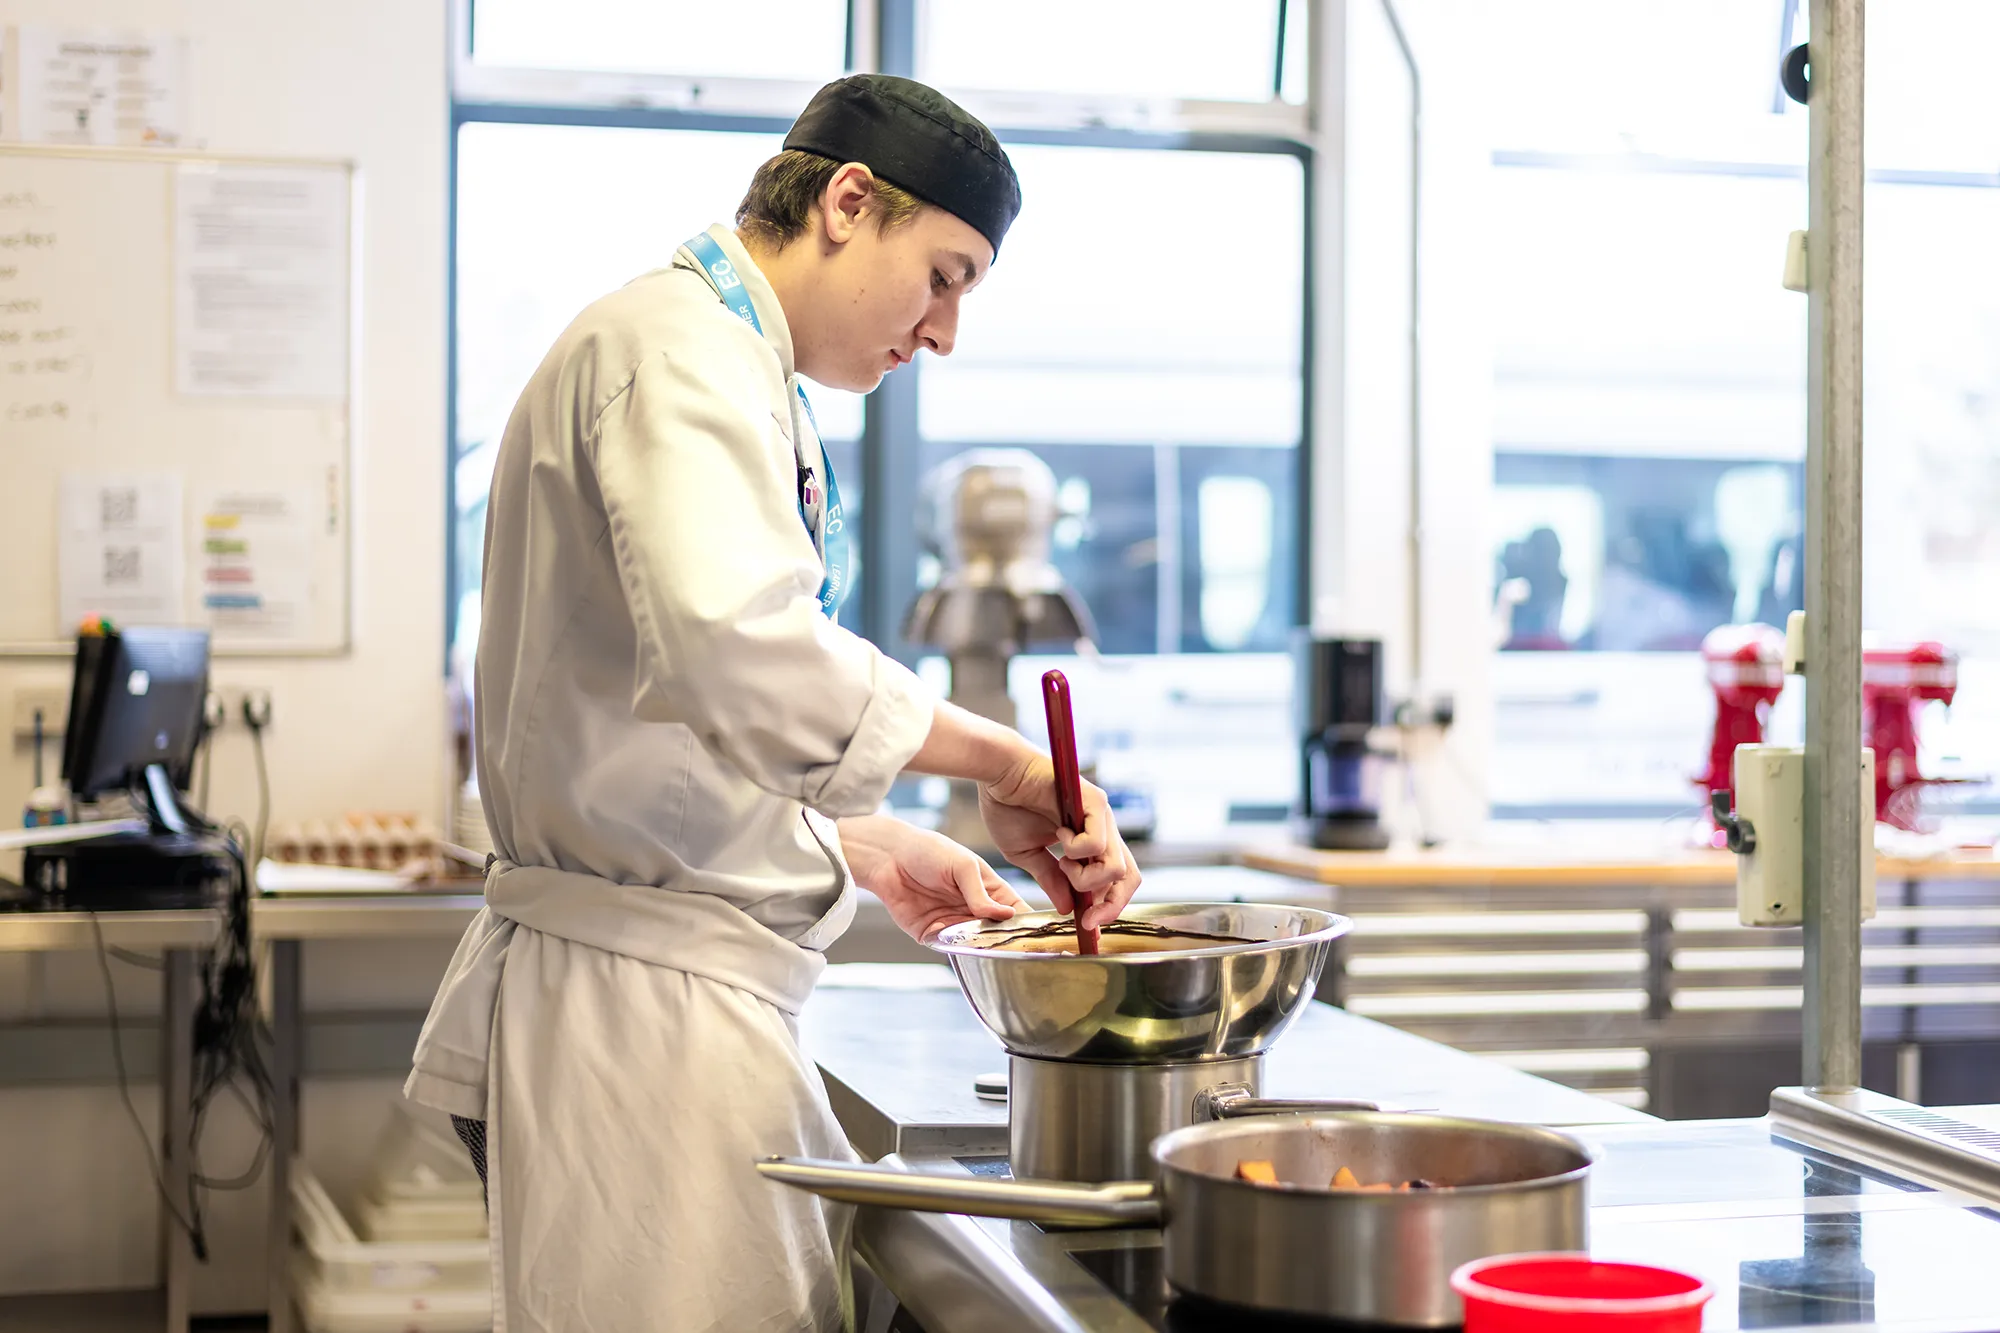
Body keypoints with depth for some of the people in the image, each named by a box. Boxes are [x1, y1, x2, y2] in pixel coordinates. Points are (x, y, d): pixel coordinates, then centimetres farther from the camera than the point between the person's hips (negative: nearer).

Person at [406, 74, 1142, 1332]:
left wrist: (872, 851, 18)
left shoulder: (731, 366, 21)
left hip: (693, 987, 10)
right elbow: (732, 645, -32)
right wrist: (1002, 759, -25)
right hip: (638, 996, -10)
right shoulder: (676, 343, -12)